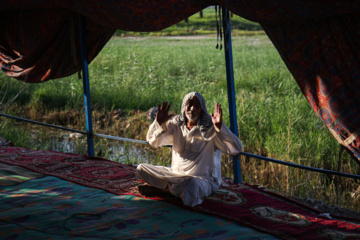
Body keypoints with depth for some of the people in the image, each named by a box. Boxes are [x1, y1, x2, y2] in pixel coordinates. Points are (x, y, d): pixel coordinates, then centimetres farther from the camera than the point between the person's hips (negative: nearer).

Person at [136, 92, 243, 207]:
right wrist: (159, 123, -13)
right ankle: (175, 188, -13)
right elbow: (153, 141, 6)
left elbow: (236, 149, -20)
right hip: (176, 174, 5)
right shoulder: (177, 123, 5)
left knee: (191, 184, -41)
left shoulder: (211, 128, -9)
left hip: (204, 179, -5)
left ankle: (163, 189, -11)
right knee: (141, 168, -3)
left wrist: (220, 127, -31)